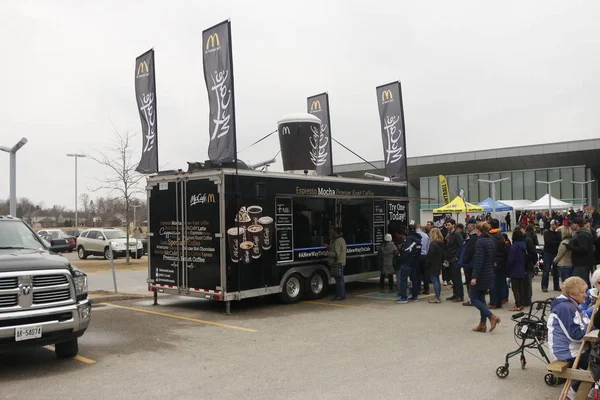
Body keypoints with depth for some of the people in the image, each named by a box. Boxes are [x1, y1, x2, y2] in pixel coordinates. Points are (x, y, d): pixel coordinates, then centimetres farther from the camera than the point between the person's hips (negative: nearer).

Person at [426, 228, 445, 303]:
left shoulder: (433, 244, -18)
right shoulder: (441, 243, 9)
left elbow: (430, 256, -18)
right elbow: (442, 255, 15)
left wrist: (427, 265, -11)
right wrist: (441, 262, 19)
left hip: (433, 266, -9)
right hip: (438, 266, 9)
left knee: (434, 280, -6)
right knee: (437, 280, 15)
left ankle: (437, 298, -6)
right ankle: (439, 297, 20)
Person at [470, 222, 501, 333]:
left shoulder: (480, 242, -17)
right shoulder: (491, 241, 9)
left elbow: (479, 260, -23)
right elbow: (493, 258, 15)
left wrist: (474, 276, -23)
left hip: (481, 274, -8)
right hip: (490, 274, 8)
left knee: (474, 298, 2)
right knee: (481, 298, 15)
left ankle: (492, 317, -10)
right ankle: (482, 325, 15)